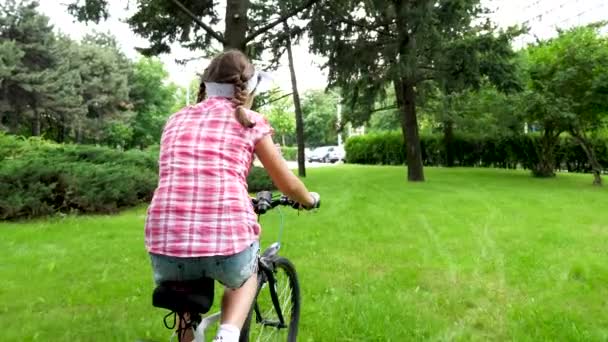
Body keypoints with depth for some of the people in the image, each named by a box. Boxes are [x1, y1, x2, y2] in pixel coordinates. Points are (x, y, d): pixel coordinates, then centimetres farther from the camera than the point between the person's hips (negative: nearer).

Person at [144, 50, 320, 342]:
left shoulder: (176, 120, 18)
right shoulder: (249, 121, 8)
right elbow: (288, 185, 16)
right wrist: (310, 199, 38)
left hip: (165, 244, 3)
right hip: (228, 241, -3)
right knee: (243, 277, 33)